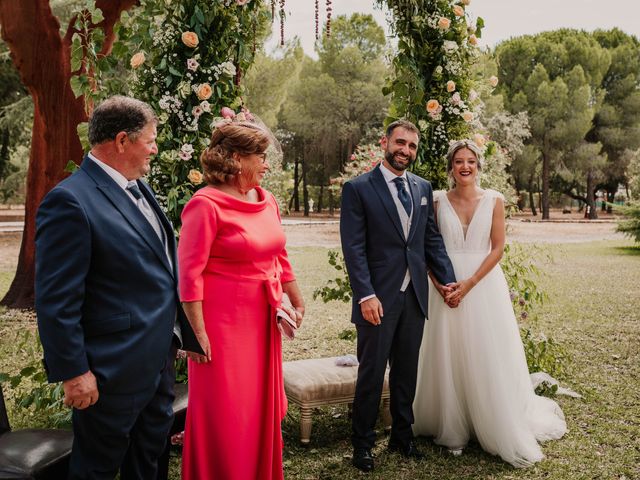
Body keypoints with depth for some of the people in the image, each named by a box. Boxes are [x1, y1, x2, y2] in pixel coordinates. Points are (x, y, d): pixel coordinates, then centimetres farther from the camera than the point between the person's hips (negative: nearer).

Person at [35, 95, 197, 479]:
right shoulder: (70, 201, -21)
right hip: (114, 372, -8)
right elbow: (56, 301, -21)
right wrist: (74, 372, -19)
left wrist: (175, 332, 17)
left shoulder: (137, 187, 7)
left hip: (158, 360, 9)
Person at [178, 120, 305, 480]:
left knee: (262, 404, 18)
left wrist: (298, 302, 18)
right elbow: (190, 273, -17)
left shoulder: (267, 200, 6)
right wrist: (198, 333, -19)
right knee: (224, 413, 5)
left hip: (263, 319, 7)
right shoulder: (206, 204, -15)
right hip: (223, 322, -7)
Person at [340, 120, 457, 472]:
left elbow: (432, 239, 13)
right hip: (378, 298, -5)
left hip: (414, 297, 5)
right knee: (371, 373, 5)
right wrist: (366, 295, -17)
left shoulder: (423, 188, 11)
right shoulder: (358, 188, -6)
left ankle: (402, 436, 32)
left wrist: (449, 281, 5)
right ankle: (362, 443, 22)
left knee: (406, 371, 15)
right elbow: (353, 247, -11)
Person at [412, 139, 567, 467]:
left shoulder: (494, 201, 0)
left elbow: (497, 248, -4)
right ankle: (451, 429, 22)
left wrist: (469, 283, -14)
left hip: (484, 285, -1)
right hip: (446, 287, 1)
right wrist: (441, 285, -11)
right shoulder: (439, 202, 3)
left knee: (488, 359, 4)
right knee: (448, 358, 6)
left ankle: (501, 430, 22)